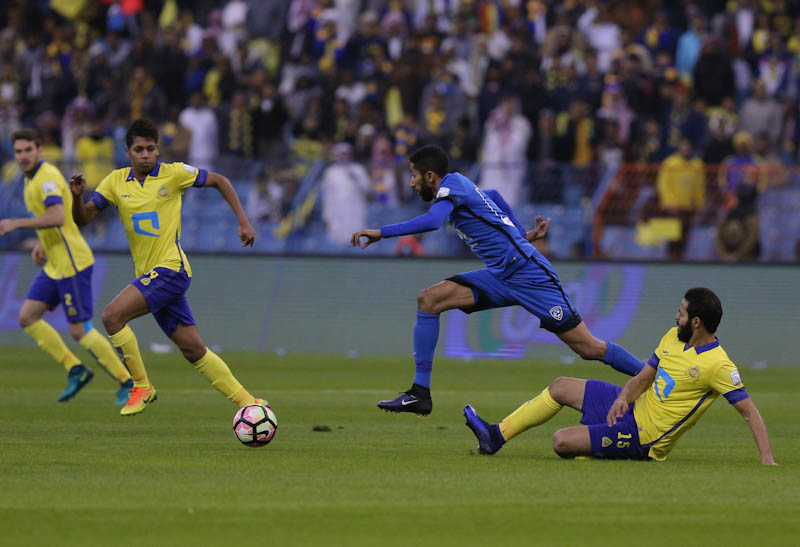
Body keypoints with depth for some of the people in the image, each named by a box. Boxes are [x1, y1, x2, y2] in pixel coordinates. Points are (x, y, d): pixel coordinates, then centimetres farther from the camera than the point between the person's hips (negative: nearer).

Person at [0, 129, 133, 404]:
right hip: (55, 265, 10)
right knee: (27, 316, 3)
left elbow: (57, 217, -32)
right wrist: (40, 245, 16)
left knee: (80, 330, -9)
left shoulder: (47, 177, -17)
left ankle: (127, 382, -1)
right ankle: (75, 369, 7)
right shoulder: (32, 178, 15)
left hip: (72, 263, -10)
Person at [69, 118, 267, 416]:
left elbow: (219, 181, 7)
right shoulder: (117, 181, 9)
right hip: (150, 276, 6)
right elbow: (83, 218, 7)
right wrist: (78, 196, -15)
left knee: (112, 315, -21)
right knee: (194, 349, 7)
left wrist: (243, 222, 3)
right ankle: (247, 402, 15)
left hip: (170, 269, -6)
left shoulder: (173, 173, -4)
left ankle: (142, 386, -9)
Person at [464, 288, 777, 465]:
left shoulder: (718, 366, -23)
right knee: (561, 387, 10)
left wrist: (767, 460, -30)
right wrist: (624, 397, -11)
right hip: (634, 407, 8)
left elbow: (750, 412, -22)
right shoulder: (673, 337, 2)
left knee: (562, 442, -18)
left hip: (643, 437, -8)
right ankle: (496, 437, 17)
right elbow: (643, 378, 10)